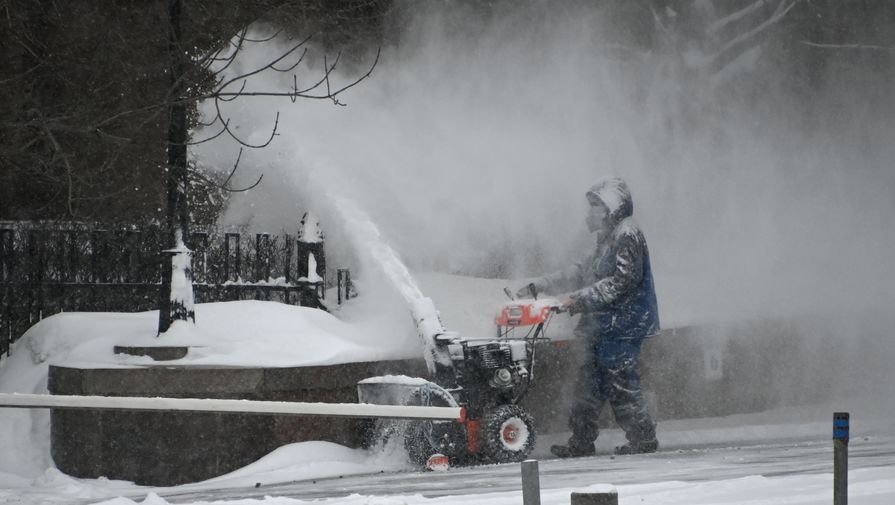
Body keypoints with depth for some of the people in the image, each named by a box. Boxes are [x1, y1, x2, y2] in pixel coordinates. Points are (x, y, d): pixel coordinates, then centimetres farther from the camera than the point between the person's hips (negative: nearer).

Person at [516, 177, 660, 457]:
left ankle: (643, 437, -5)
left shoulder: (628, 237, -12)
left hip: (623, 325, -10)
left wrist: (581, 299, -21)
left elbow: (621, 281, -20)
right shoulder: (608, 240, 22)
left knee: (619, 381, -11)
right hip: (605, 325, 10)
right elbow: (581, 272, 26)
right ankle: (581, 441, 14)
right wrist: (538, 286, 22)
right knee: (590, 379, 10)